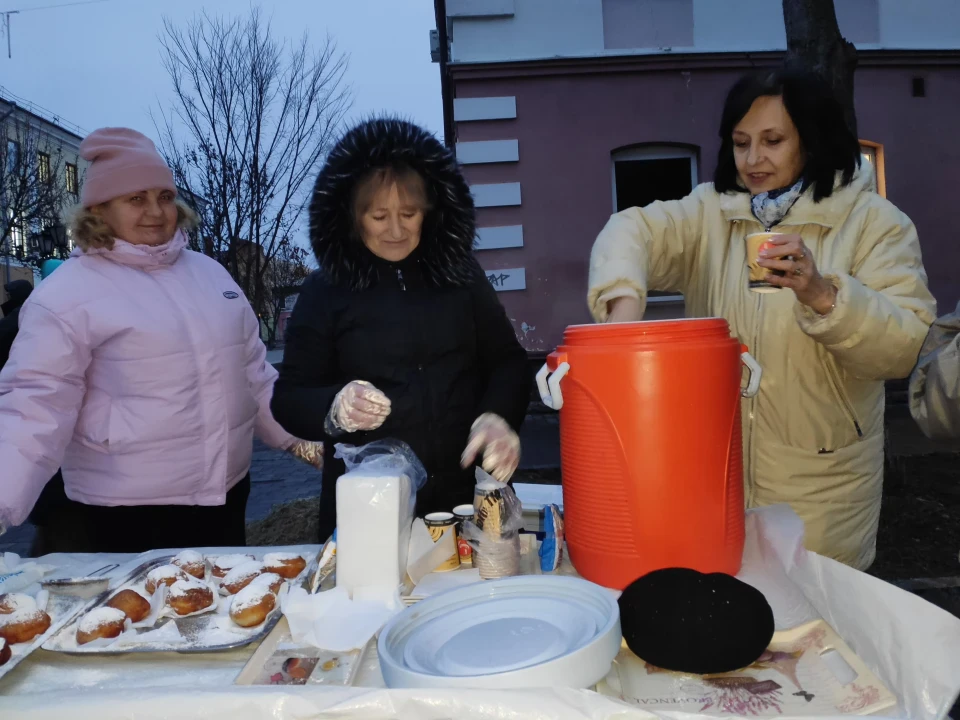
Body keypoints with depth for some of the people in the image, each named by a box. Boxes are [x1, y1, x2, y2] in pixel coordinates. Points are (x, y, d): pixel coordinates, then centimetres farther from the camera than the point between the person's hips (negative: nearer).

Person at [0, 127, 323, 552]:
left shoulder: (209, 271, 8)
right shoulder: (66, 294, -9)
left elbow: (253, 372, 13)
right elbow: (35, 405, -14)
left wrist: (297, 436, 11)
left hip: (225, 499, 5)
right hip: (122, 518, -5)